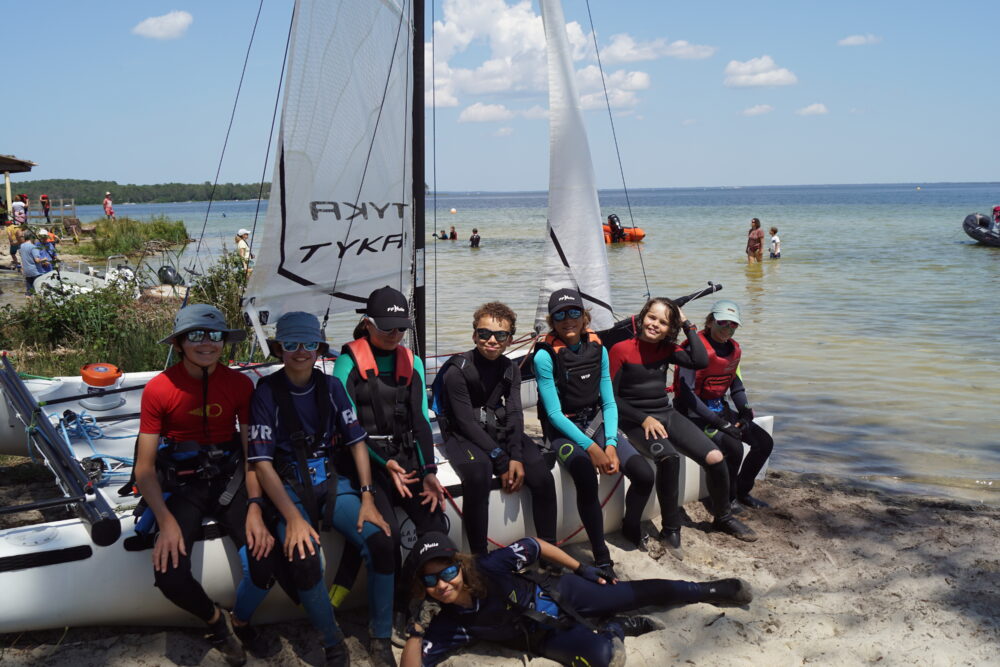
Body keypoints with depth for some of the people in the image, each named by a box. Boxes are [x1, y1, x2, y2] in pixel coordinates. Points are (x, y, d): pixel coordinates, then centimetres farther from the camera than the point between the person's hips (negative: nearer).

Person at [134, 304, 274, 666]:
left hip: (229, 478, 1)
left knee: (264, 562, -20)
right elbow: (144, 469, -9)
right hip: (182, 484, -1)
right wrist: (167, 523, -20)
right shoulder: (159, 389, -10)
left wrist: (254, 509, -17)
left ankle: (240, 621, 14)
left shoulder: (240, 384, -4)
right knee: (170, 576, -20)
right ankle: (215, 620, 13)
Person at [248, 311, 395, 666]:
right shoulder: (266, 392, -7)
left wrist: (367, 498, -7)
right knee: (304, 561, -30)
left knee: (380, 542, -22)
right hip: (290, 488, -3)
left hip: (334, 481, 3)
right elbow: (262, 462, -11)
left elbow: (357, 441, 5)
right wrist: (293, 518, -20)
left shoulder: (331, 386, 4)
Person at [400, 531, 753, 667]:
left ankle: (709, 590, 30)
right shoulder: (446, 625, -19)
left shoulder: (490, 566, -25)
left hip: (562, 594, 0)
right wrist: (418, 627, -37)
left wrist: (582, 568, -4)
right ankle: (616, 628, 5)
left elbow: (536, 546, -10)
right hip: (546, 636, 0)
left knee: (642, 592, 5)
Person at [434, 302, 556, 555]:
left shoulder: (511, 369, 5)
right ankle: (479, 560, -28)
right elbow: (467, 422, -18)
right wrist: (502, 462, -20)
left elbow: (514, 415, -2)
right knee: (478, 474, -36)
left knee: (542, 478, -16)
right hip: (463, 436, -5)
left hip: (499, 431, 6)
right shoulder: (457, 370, -14)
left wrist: (516, 457, -18)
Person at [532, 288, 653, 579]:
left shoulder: (597, 348, 0)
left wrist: (611, 444, -13)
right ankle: (602, 559, -17)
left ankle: (630, 529, 18)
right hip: (563, 430, -5)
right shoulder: (545, 355, -14)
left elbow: (609, 403, 2)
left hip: (596, 422, 5)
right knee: (587, 481, -33)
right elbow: (554, 413, -14)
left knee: (644, 475, -13)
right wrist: (590, 447, -22)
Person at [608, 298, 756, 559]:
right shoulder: (622, 350, -8)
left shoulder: (666, 349, 8)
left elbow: (701, 361, -10)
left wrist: (687, 324, -4)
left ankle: (723, 518, 17)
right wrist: (644, 419, -17)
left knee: (715, 458, -10)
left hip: (667, 415, 6)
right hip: (636, 422, -6)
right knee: (669, 458, -36)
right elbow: (611, 397, -9)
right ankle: (670, 530, -19)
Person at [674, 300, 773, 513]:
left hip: (721, 408, 8)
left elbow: (736, 386, 17)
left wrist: (746, 412, -1)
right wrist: (720, 423, -23)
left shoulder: (734, 349, 6)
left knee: (764, 442, -1)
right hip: (695, 413, -8)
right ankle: (727, 498, -3)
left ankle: (742, 491, 17)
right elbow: (686, 391, -23)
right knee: (733, 446, -28)